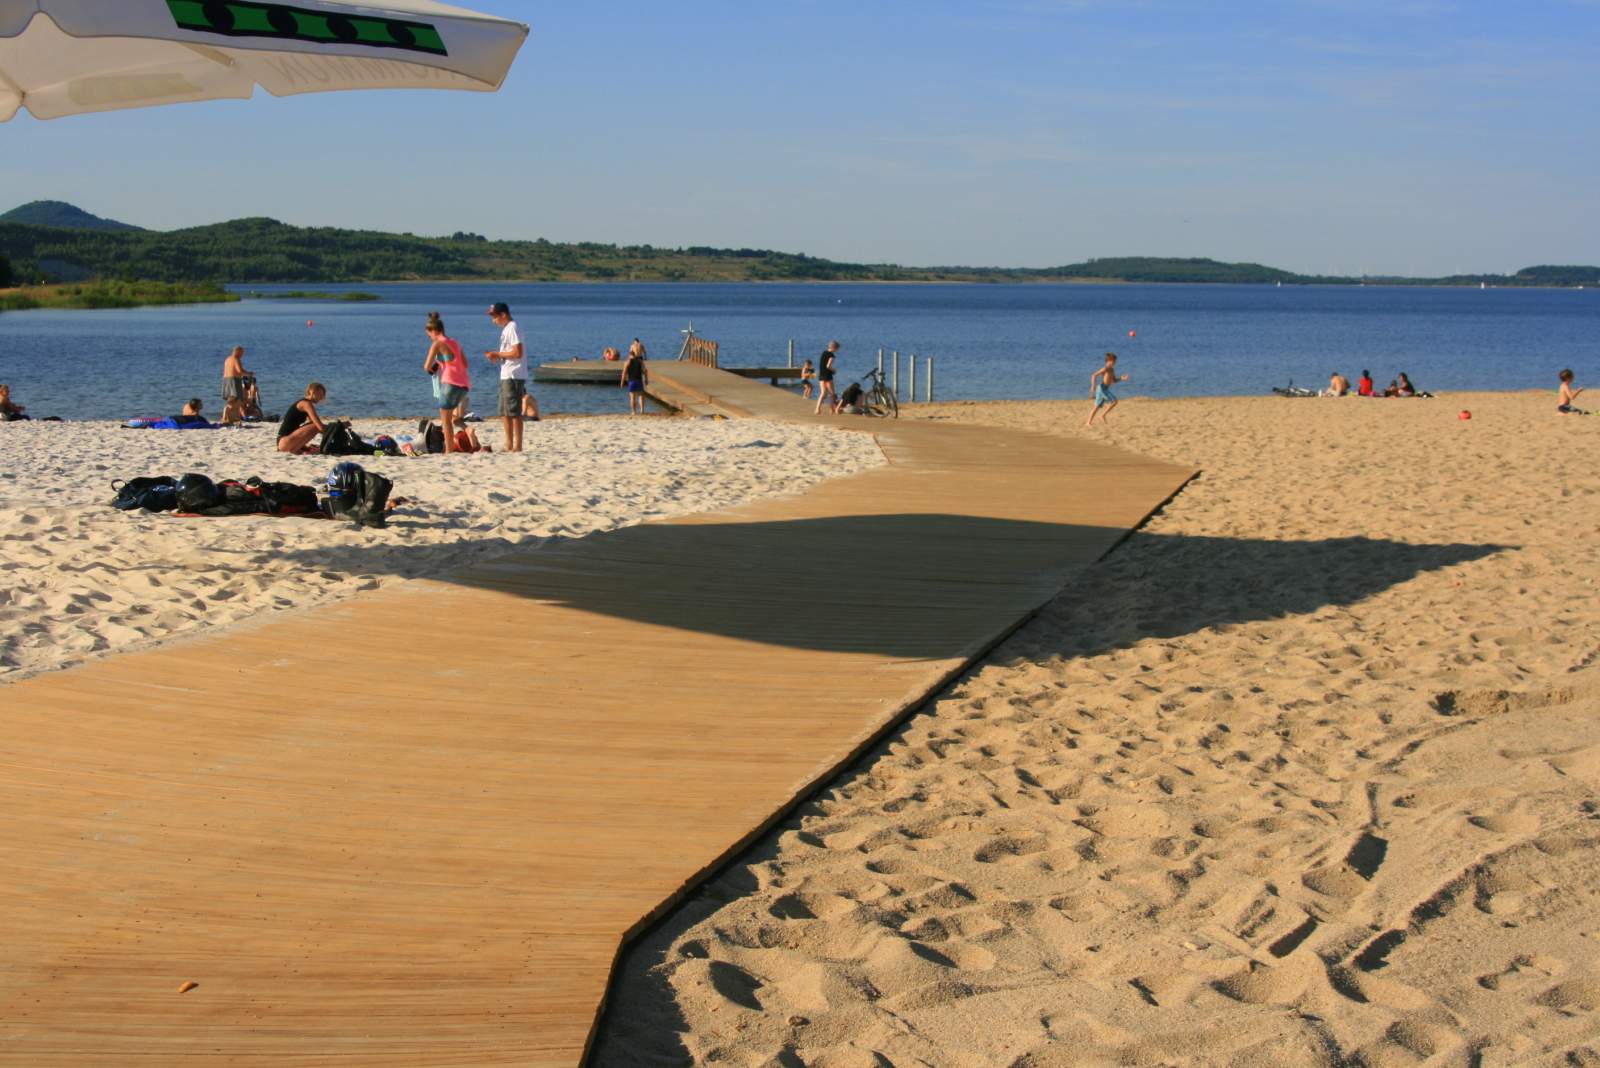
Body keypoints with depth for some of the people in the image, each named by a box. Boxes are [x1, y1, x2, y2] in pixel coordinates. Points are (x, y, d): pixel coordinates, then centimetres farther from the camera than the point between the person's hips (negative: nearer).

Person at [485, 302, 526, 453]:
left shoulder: (512, 329, -13)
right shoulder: (506, 329, 17)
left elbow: (517, 353, -21)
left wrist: (497, 354, -13)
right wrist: (497, 356, 7)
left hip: (513, 376, -10)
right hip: (506, 376, 10)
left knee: (514, 412, -8)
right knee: (505, 412, 13)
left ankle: (517, 445, -5)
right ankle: (509, 445, 18)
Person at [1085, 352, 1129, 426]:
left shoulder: (1112, 369, 16)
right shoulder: (1105, 368, -12)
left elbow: (1114, 381, 24)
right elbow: (1094, 375, -18)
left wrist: (1121, 379, 8)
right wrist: (1093, 386, -29)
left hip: (1105, 389, 10)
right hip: (1101, 387, -10)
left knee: (1097, 406, 10)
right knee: (1114, 401, -12)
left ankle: (1088, 423, 11)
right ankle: (1103, 416, -5)